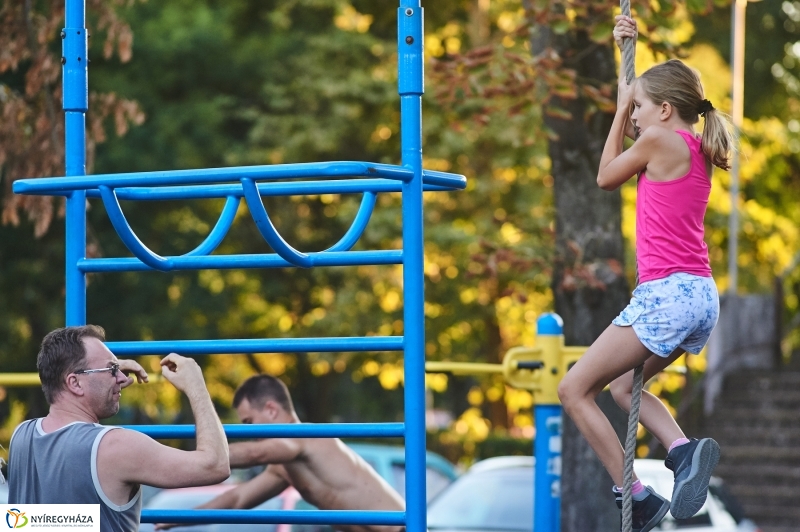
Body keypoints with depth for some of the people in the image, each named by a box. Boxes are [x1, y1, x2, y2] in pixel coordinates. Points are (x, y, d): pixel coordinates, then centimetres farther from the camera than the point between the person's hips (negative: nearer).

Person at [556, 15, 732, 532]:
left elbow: (606, 176, 6)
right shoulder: (698, 150, 15)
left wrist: (624, 107, 13)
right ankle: (684, 448, 1)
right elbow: (630, 115, 31)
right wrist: (628, 52, 32)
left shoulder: (659, 140, -9)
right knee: (623, 384, 26)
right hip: (702, 296, 10)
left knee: (575, 389, -2)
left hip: (667, 294, -10)